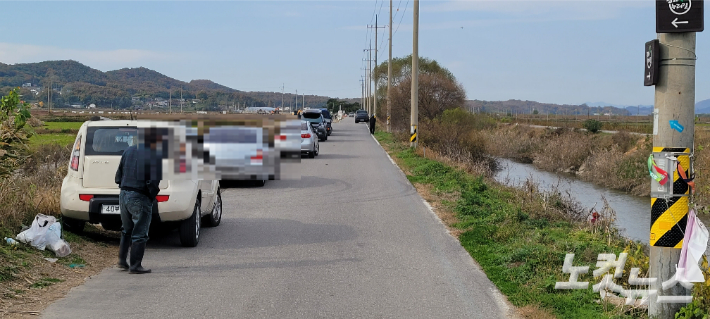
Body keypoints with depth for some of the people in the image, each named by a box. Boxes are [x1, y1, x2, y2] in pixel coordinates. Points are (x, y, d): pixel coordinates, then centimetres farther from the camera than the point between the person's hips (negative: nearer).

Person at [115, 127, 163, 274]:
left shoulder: (128, 151, 10)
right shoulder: (155, 156, -10)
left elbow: (118, 175, 13)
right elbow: (154, 182, -16)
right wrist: (152, 196, 0)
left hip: (124, 195, 6)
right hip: (140, 198, -6)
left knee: (127, 230, 23)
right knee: (139, 233, 2)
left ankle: (122, 260, 24)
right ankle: (135, 266, 4)